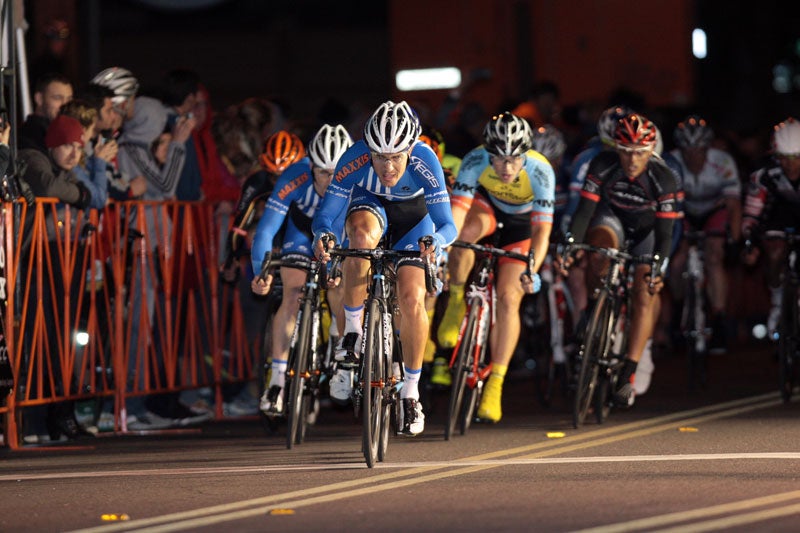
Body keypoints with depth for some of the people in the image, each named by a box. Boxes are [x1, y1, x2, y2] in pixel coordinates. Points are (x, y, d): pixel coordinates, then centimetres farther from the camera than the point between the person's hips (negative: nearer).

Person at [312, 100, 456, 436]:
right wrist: (324, 236, -52)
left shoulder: (424, 161, -34)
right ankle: (351, 334, -21)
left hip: (413, 215, 0)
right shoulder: (354, 160, -33)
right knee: (362, 236, -37)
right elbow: (326, 215, -29)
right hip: (370, 205, 0)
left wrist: (435, 241, -56)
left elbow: (447, 223, -33)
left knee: (412, 300, -15)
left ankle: (411, 393, 3)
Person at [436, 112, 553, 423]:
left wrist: (532, 271, -52)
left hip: (521, 223, -1)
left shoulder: (540, 170, -35)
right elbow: (457, 209, -39)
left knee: (508, 299, -12)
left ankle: (495, 385, -3)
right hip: (486, 207, 1)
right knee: (466, 231, -36)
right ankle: (456, 302, -11)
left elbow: (542, 229, -37)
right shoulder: (476, 161, -33)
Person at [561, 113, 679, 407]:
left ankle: (627, 377, -12)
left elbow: (664, 233, -27)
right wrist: (569, 245, -41)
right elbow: (584, 209, -27)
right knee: (600, 243, -35)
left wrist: (657, 267, -41)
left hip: (648, 231, -1)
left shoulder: (663, 178, -29)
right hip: (613, 219, 1)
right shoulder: (603, 165, -27)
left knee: (645, 295, -14)